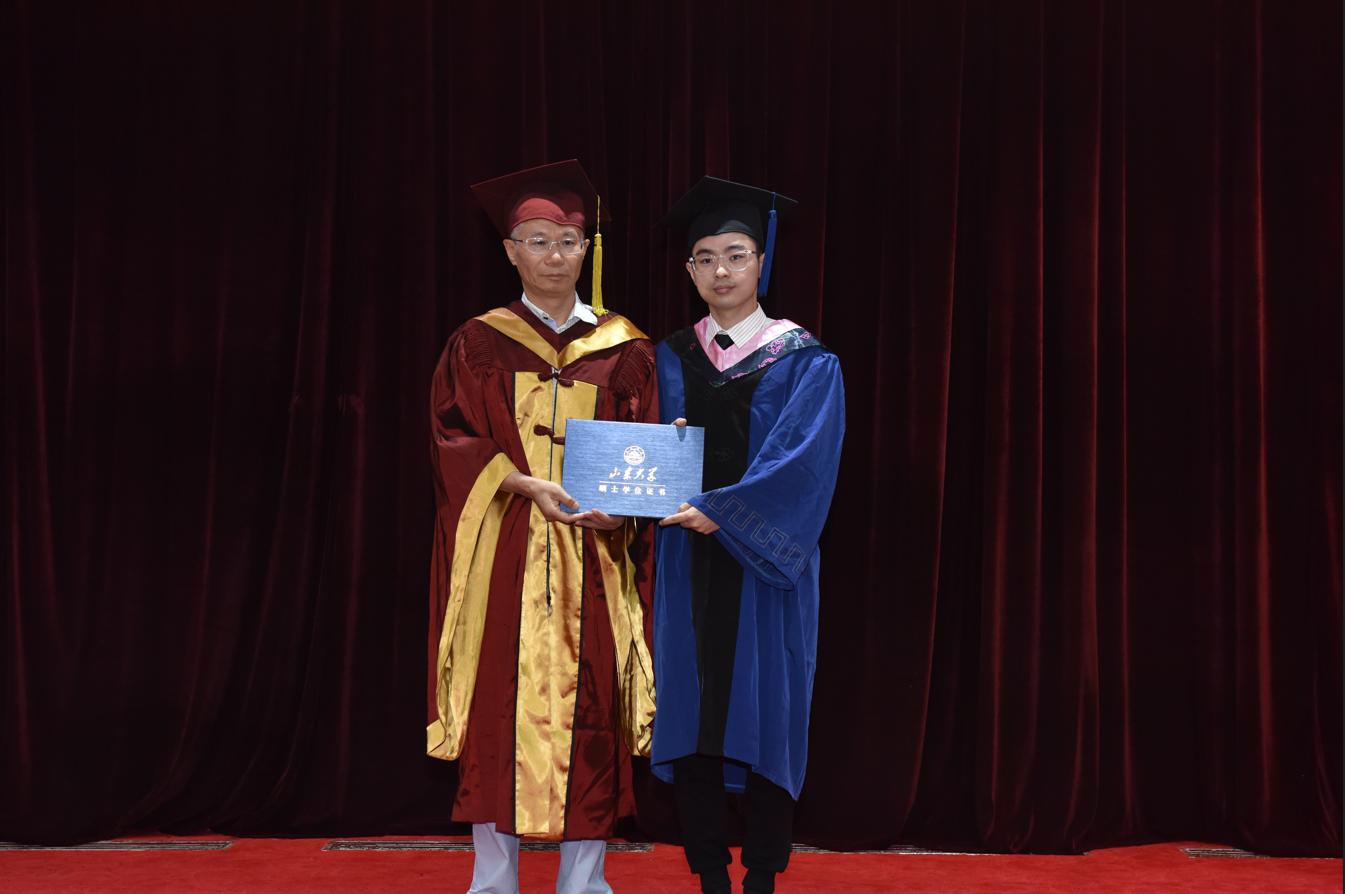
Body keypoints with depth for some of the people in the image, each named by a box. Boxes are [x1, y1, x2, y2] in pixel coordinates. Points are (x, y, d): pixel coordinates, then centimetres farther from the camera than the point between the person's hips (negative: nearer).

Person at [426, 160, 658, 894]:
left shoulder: (624, 350, 9)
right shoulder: (477, 344, 7)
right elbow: (455, 443, -1)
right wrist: (527, 484, -17)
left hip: (596, 554, 1)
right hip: (503, 555, -1)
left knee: (590, 708, -1)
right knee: (499, 706, -2)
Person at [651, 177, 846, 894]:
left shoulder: (804, 361, 1)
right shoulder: (672, 358, 12)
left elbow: (801, 460, -11)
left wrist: (721, 510, -22)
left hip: (765, 559, -3)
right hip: (689, 560, 3)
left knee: (761, 714, -2)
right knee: (691, 715, 1)